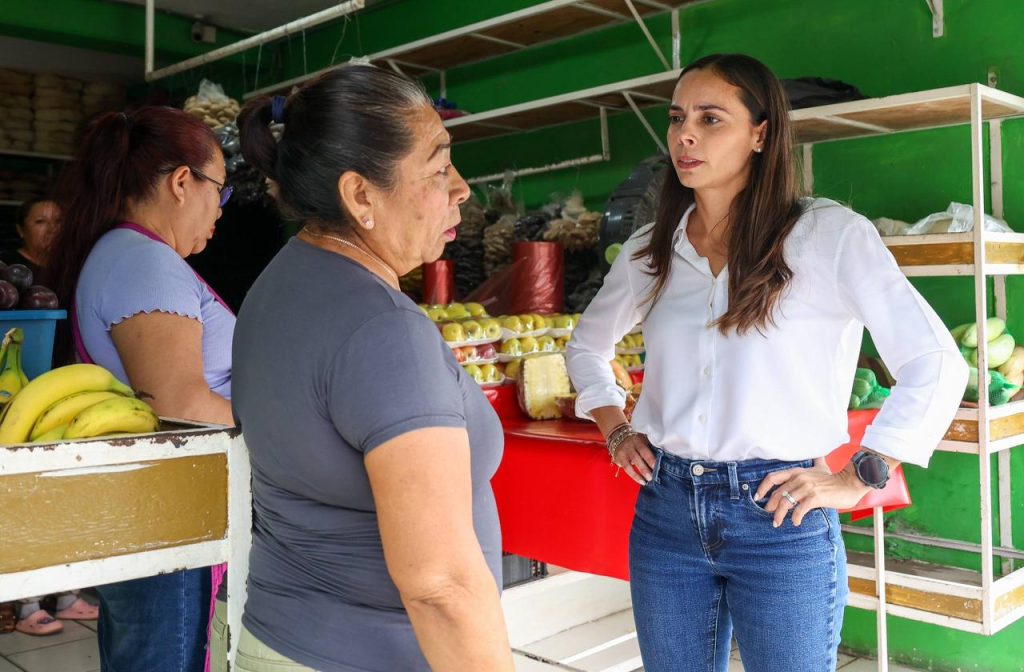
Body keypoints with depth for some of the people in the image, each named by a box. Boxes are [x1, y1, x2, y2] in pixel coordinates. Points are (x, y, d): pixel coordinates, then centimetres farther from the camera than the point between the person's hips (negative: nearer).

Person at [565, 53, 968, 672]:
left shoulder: (828, 234, -8)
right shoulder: (651, 249, 6)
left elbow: (938, 365, -10)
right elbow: (588, 344, 23)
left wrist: (859, 481, -10)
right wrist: (615, 430, 10)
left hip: (780, 518, -4)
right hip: (666, 510, 4)